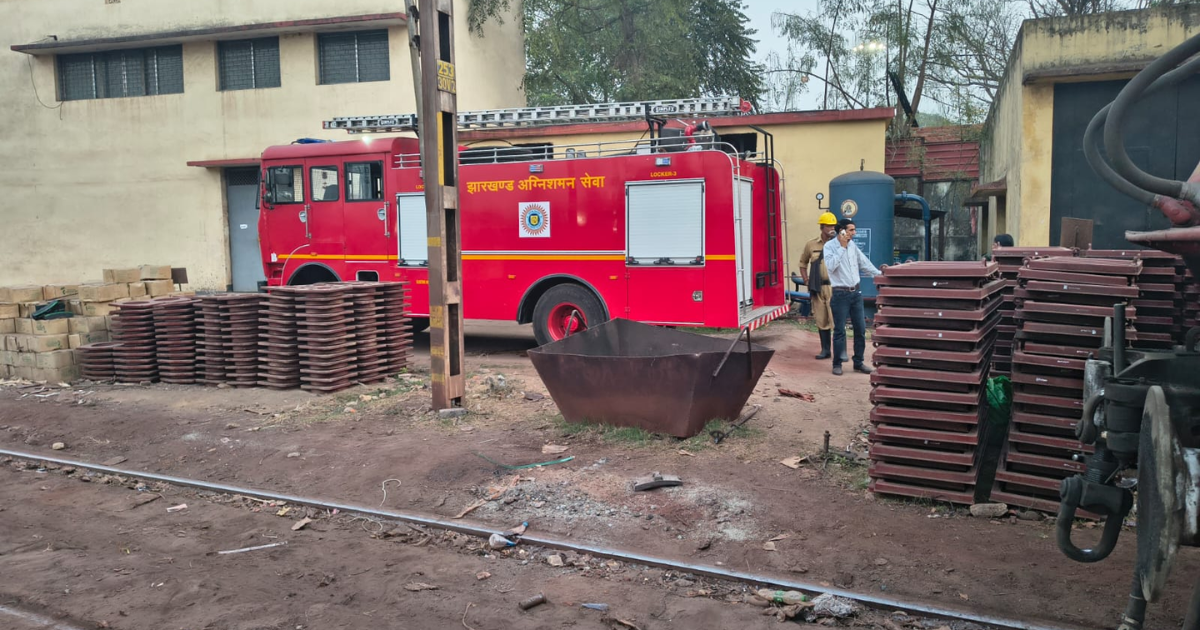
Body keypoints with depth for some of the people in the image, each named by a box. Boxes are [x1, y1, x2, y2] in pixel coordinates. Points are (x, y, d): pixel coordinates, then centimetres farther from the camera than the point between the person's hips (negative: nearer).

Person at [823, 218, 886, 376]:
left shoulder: (852, 245, 9)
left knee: (860, 328, 7)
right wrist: (842, 247, -20)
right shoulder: (829, 247, -9)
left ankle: (858, 362, 18)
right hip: (840, 294, -6)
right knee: (840, 330, -1)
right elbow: (830, 266, -24)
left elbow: (864, 262, 17)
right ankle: (837, 364, 10)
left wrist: (879, 273, 10)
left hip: (856, 293, 6)